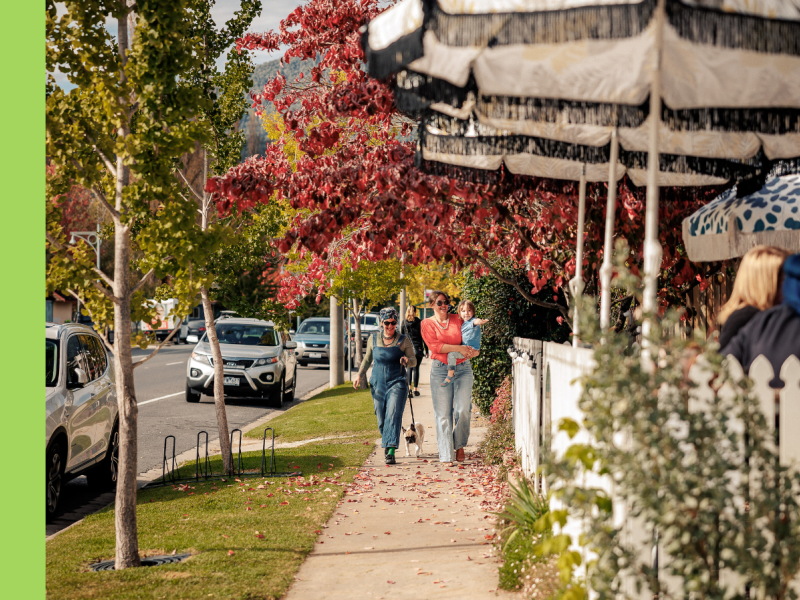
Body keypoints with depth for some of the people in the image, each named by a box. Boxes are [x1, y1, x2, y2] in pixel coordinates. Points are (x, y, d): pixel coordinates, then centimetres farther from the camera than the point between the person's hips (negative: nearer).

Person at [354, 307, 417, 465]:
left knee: (393, 415, -18)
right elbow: (367, 359, 20)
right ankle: (386, 444, 30)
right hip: (378, 384, 3)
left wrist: (407, 360, -20)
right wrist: (359, 375, 12)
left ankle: (391, 452, -23)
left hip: (397, 383, -3)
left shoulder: (403, 341, -1)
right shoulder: (373, 339, 6)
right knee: (382, 420, 5)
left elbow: (414, 361, 2)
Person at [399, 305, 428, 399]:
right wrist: (426, 350, 4)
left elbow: (401, 336, 6)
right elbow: (423, 337, -1)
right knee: (416, 369, 5)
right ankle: (415, 389, 7)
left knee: (409, 368, 10)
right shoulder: (419, 322, -4)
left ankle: (409, 387, -5)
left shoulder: (403, 322, 2)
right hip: (418, 348, -2)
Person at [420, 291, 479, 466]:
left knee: (463, 410, -8)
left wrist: (472, 351, -5)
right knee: (443, 414, -3)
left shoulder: (457, 320, 12)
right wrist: (458, 348, -17)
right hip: (441, 370, -2)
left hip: (463, 368, 2)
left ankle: (459, 445, 16)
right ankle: (446, 456, 2)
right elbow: (435, 346, -8)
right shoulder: (427, 324, 5)